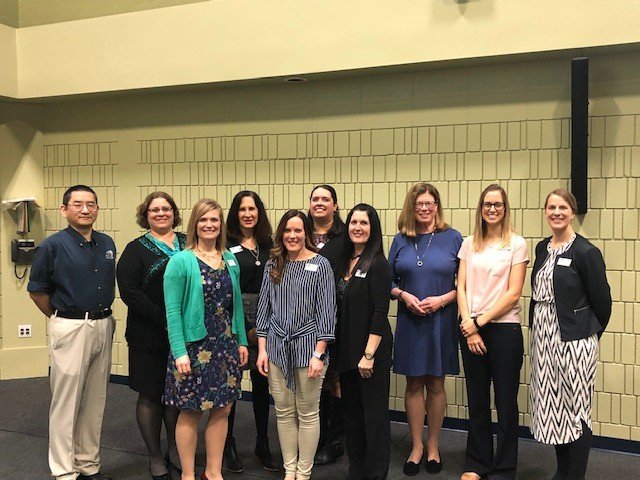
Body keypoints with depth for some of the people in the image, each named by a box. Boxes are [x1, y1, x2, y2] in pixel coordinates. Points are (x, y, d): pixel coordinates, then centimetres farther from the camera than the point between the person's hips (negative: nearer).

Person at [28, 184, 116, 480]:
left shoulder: (107, 244, 7)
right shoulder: (53, 245, -8)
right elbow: (37, 290, -2)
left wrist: (104, 316, 12)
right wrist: (62, 319, 5)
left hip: (103, 327, 5)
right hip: (70, 330, -5)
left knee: (95, 402, 14)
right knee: (66, 403, 2)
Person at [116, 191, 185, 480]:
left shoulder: (188, 243, 8)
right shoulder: (136, 249, -1)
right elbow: (129, 291, -11)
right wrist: (164, 320, -18)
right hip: (150, 335, -3)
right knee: (150, 395, 7)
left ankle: (174, 450, 30)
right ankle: (155, 456, 23)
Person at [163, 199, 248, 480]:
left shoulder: (230, 260, 8)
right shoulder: (181, 261, -9)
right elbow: (172, 311, -12)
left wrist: (242, 341, 9)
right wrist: (179, 352, -17)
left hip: (226, 346, 5)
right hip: (194, 347, -5)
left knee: (222, 409, 11)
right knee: (190, 412, 7)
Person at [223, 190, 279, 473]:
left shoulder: (268, 244, 10)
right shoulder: (227, 245, -4)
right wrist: (247, 327, -9)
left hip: (265, 321, 4)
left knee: (262, 384, 11)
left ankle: (263, 445, 23)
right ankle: (228, 445, 19)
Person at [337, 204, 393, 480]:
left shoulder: (377, 264, -12)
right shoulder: (344, 262, 9)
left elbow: (380, 312, -16)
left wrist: (369, 354, -18)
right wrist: (337, 349, 10)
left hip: (372, 350, -7)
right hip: (346, 349, 7)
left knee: (374, 414, 3)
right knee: (351, 412, 15)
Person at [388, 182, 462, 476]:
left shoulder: (453, 238, -1)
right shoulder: (401, 240, 5)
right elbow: (389, 280, 8)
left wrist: (443, 299, -14)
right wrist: (404, 295, -10)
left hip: (441, 321, -1)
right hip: (409, 321, 2)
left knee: (436, 385, 9)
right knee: (413, 385, 8)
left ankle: (433, 446, 25)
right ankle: (416, 446, 22)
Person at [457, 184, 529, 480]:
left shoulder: (517, 244, -1)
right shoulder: (469, 244, 9)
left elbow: (513, 293, -7)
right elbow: (461, 287, 4)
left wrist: (481, 321, -10)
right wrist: (469, 326, -7)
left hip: (503, 327, -3)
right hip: (470, 328, 3)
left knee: (505, 401, 5)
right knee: (476, 400, 11)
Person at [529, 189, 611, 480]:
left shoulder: (586, 252, -11)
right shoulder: (542, 249, 9)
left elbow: (602, 300, -6)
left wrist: (592, 332, 4)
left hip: (573, 340, -6)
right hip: (543, 338, 7)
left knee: (576, 411, 3)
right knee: (552, 409, 14)